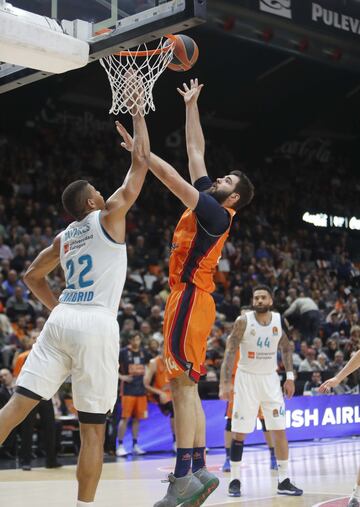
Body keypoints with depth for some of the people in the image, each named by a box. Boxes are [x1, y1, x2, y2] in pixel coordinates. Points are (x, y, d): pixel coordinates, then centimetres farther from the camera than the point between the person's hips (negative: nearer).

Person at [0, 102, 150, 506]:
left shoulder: (64, 237, 17)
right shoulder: (108, 217, 1)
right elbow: (142, 160, 6)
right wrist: (137, 113, 16)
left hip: (61, 320, 6)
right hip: (96, 324, -5)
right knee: (93, 427, 1)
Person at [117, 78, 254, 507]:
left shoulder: (216, 212, -9)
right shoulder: (209, 201, 15)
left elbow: (173, 179, -18)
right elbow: (195, 150, 21)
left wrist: (139, 150, -15)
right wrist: (190, 106, 25)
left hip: (191, 298, -10)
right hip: (186, 298, 10)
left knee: (182, 384, -13)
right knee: (185, 388, 9)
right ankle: (198, 470, 12)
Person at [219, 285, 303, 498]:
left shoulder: (279, 320, -2)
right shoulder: (243, 321, -13)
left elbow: (286, 348, 12)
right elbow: (230, 352, -13)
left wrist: (290, 377, 4)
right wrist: (226, 383, -20)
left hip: (270, 379, 3)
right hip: (246, 378, -3)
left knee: (280, 431, -1)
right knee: (240, 433, -1)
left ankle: (284, 481, 6)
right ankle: (235, 480, 11)